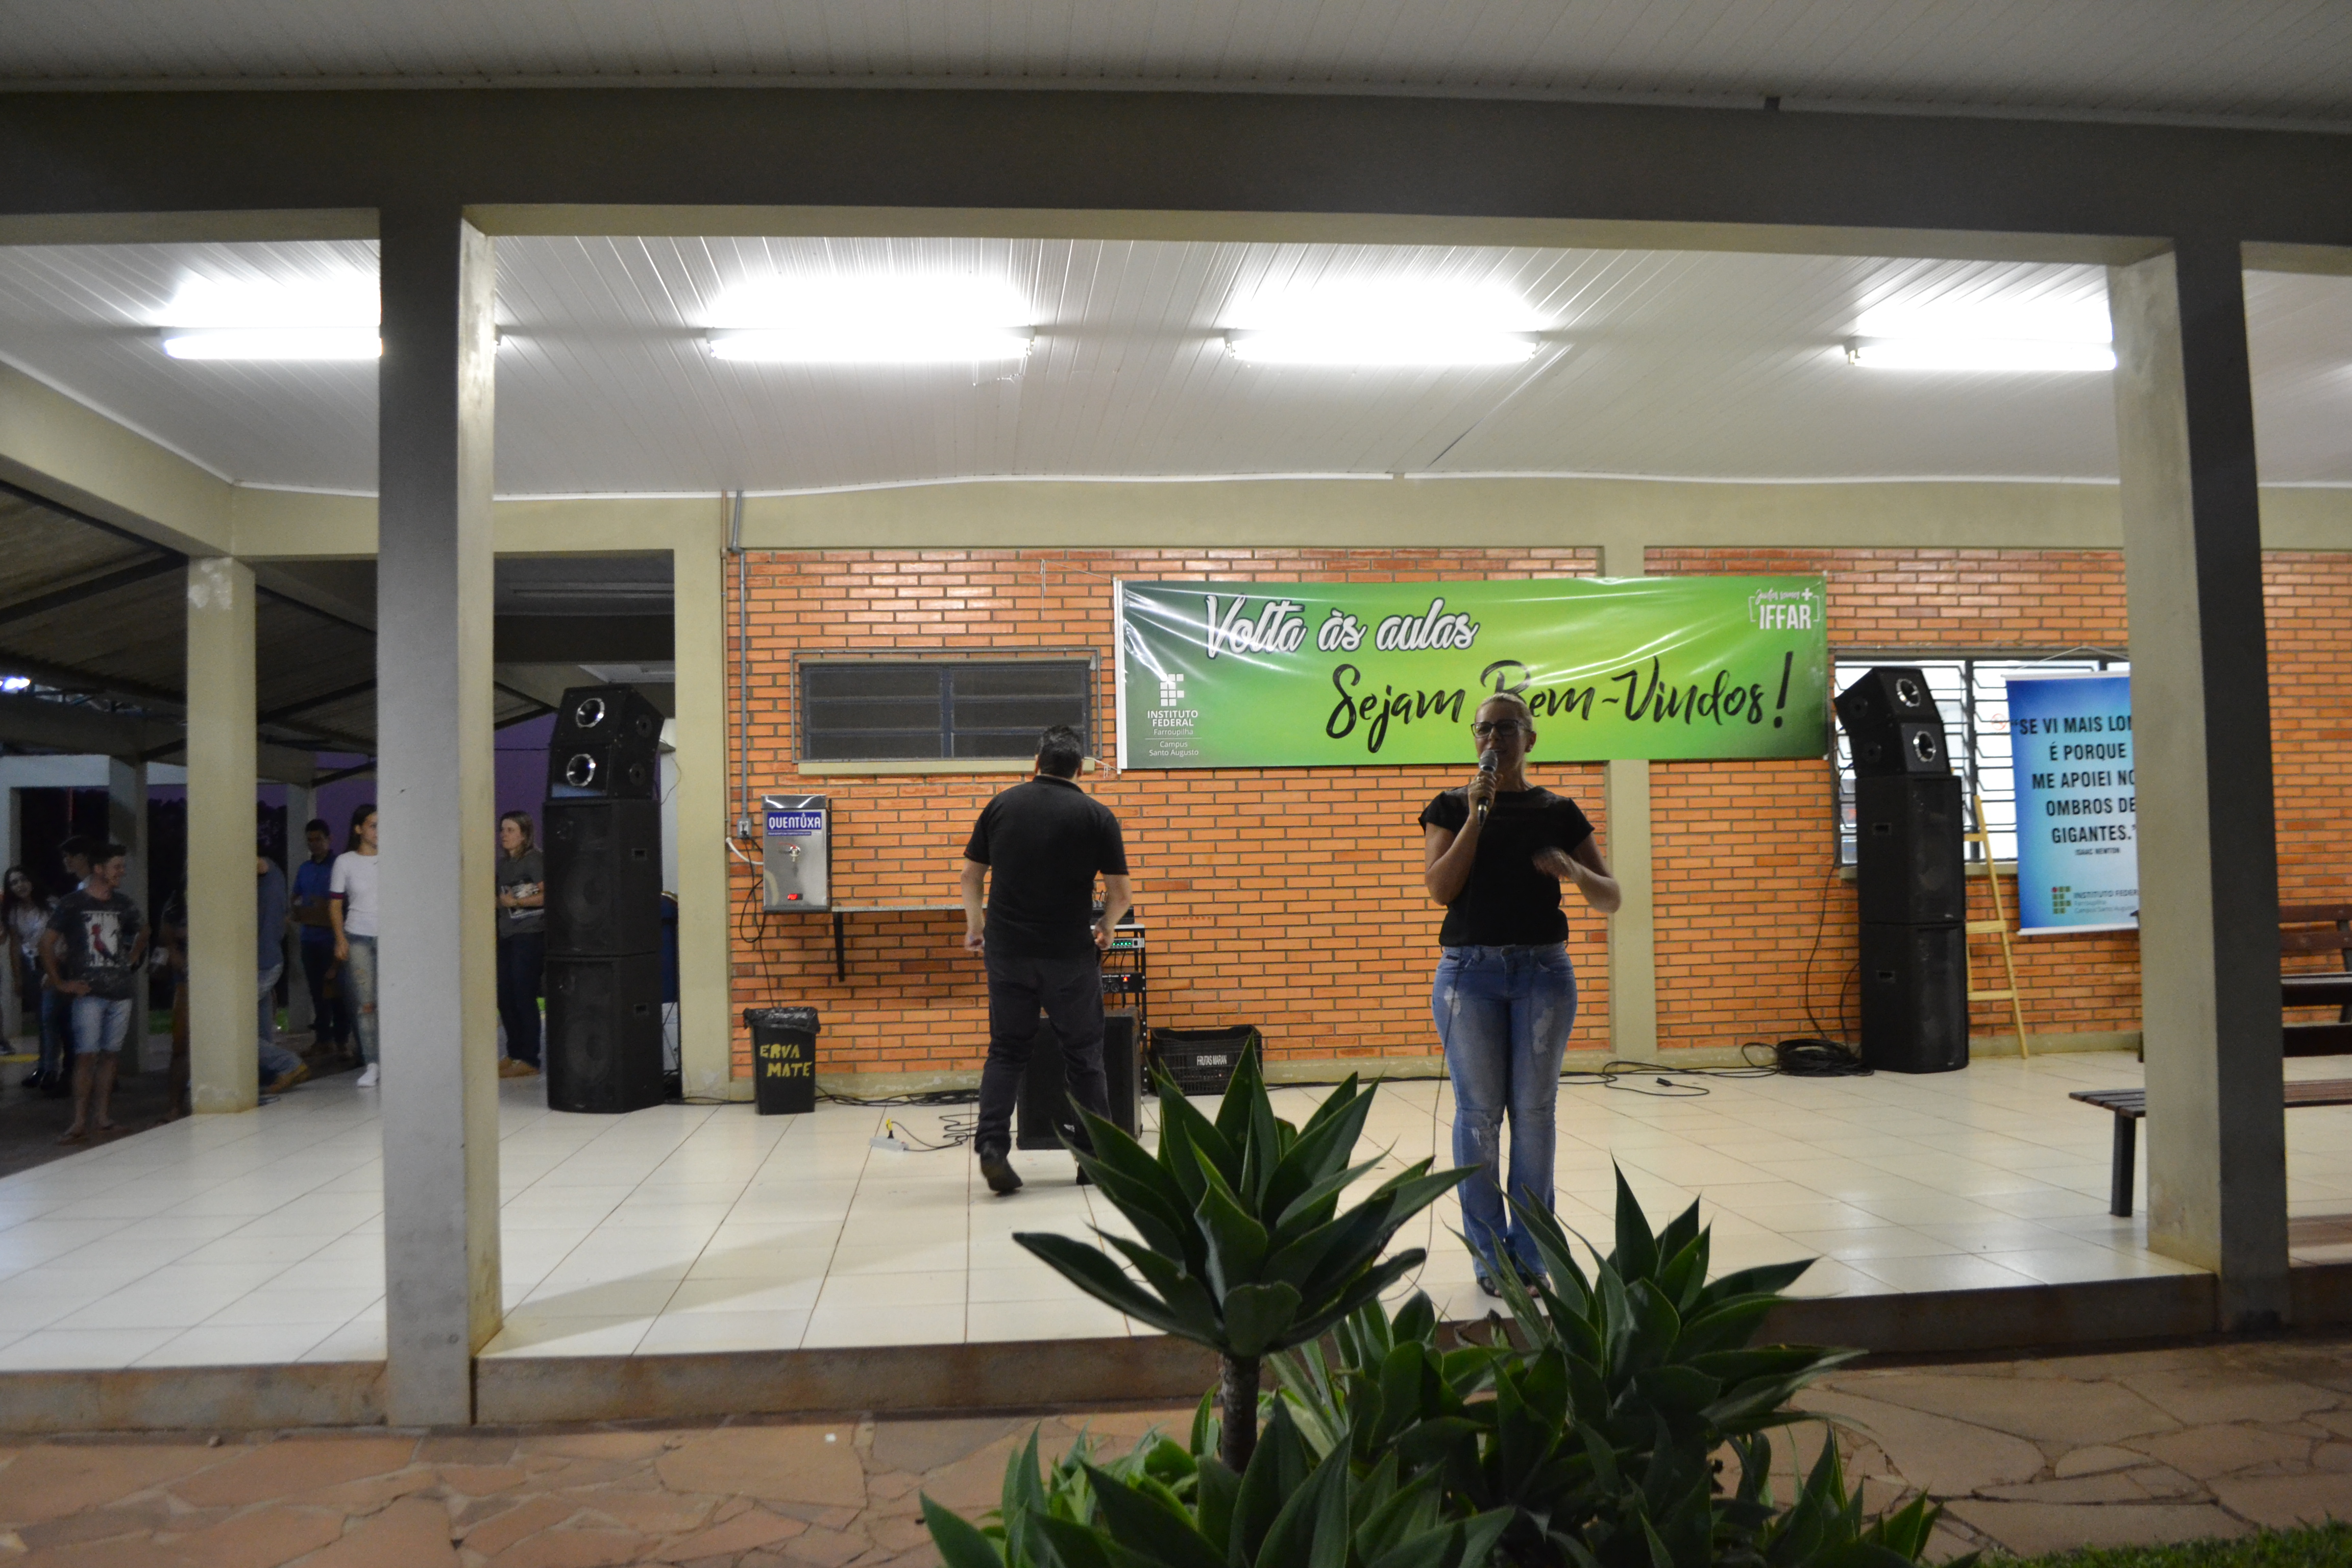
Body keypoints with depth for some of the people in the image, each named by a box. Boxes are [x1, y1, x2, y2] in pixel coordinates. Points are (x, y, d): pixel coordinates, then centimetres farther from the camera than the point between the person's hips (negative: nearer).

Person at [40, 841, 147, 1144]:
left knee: (108, 1054, 8)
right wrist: (60, 984, -6)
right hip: (89, 993, -4)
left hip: (120, 992, 5)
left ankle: (102, 1118, 14)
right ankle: (79, 1123, -5)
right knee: (86, 1056, -9)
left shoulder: (123, 904, 11)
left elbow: (143, 931, 30)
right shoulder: (72, 903, -3)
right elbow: (47, 944, -4)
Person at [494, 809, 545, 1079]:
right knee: (505, 997, 8)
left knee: (524, 996, -7)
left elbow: (547, 895, -17)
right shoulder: (503, 864, 16)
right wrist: (497, 902, 6)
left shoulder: (533, 860, -8)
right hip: (507, 935, 8)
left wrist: (516, 901, -15)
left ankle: (529, 1060, -1)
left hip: (530, 935, -8)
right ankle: (515, 1054, 19)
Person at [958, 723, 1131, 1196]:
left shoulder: (1002, 806, 4)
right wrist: (1105, 928, 18)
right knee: (1083, 1054, 9)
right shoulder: (1096, 815, -2)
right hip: (1070, 956, -2)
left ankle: (991, 1148, -3)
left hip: (1007, 950, 2)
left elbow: (971, 875, 9)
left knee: (1006, 1051, 10)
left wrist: (975, 922, 24)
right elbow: (1119, 894, -1)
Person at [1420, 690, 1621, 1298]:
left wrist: (1575, 872, -16)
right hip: (1469, 970, -1)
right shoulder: (1451, 807, 5)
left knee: (1534, 1112, 3)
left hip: (1543, 970, 1)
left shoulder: (1558, 812, 8)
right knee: (1479, 1113, 1)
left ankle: (1530, 1254, 14)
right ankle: (1491, 1255, 10)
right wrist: (1477, 815, -13)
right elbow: (1439, 889, -8)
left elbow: (1611, 899, 6)